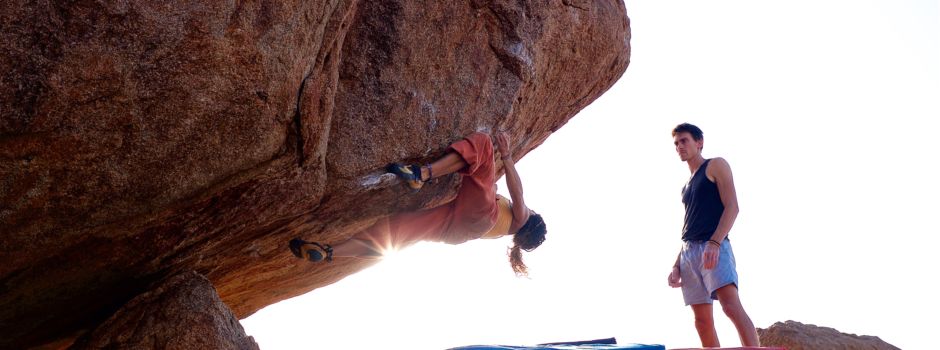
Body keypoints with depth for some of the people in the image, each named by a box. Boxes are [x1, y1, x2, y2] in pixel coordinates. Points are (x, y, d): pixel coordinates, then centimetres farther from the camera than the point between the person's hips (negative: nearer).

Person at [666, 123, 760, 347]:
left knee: (731, 305, -24)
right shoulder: (687, 186, 26)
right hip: (689, 253, 8)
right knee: (702, 321, 1)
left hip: (714, 247, -8)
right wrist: (677, 265, 16)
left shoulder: (716, 166, 6)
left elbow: (732, 207, -7)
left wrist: (714, 243, -21)